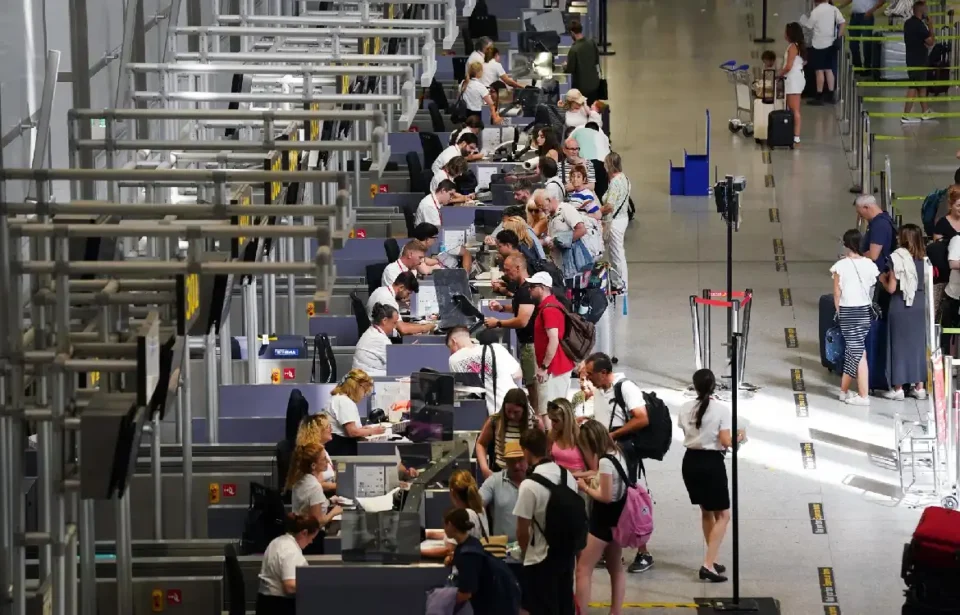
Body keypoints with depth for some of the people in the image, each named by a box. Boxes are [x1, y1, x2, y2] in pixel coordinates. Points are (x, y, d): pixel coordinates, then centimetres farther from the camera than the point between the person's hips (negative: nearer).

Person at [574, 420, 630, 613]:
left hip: (604, 519, -10)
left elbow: (605, 496, -22)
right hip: (616, 518, 10)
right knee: (616, 569, 18)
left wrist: (585, 487, -9)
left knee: (583, 570, -4)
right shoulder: (616, 454, 6)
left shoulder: (605, 461, -22)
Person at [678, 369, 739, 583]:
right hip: (711, 462, -5)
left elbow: (687, 432, 8)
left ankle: (712, 561, 28)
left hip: (691, 461, 5)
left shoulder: (685, 409, 1)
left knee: (706, 512, 21)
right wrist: (738, 437, 5)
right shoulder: (722, 409, -12)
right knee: (723, 515, 4)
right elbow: (725, 442, -15)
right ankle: (708, 564, -10)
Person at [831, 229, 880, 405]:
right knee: (855, 350, 14)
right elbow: (872, 290, 3)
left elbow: (837, 293, -6)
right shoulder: (869, 265, -2)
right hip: (865, 310, 4)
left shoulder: (841, 266, -10)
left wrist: (839, 311, 7)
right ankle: (844, 390, 23)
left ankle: (863, 396, -4)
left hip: (847, 311, -4)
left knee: (857, 351, -3)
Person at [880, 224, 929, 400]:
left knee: (899, 346, 3)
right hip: (920, 306, 4)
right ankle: (919, 387, 14)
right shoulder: (924, 259, 2)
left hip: (900, 307, -4)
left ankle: (898, 389, 6)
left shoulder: (897, 259, -13)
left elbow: (892, 288, -12)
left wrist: (883, 279, 6)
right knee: (918, 345, 11)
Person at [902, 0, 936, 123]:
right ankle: (906, 116, -7)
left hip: (912, 58, 9)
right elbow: (930, 42, -19)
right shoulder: (919, 25, -20)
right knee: (914, 88, -6)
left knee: (922, 85, 18)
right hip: (919, 61, -9)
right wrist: (930, 28, -7)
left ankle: (925, 112, 25)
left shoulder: (908, 23, 8)